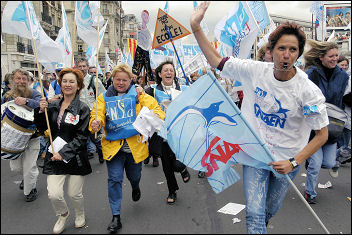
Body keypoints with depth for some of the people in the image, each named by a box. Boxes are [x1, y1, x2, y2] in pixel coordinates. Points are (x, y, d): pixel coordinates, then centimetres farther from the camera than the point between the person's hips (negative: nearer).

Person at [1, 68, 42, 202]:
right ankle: (30, 175, 46)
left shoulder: (33, 94, -11)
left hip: (31, 137, -4)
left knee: (29, 167, -1)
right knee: (15, 167, 12)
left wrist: (26, 101, -43)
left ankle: (31, 189, 26)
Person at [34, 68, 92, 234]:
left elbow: (81, 137, -10)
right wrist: (41, 111, -7)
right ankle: (63, 215, 30)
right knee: (53, 195, -4)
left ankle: (80, 215, 41)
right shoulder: (52, 106, 6)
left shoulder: (82, 108, -7)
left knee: (75, 194, 6)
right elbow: (41, 129, 9)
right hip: (54, 156, 3)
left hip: (75, 157, -3)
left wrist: (63, 153, -17)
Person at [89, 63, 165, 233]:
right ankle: (116, 217, 11)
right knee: (114, 179, -3)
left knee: (134, 176, 18)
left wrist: (155, 116, -31)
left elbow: (156, 108, -7)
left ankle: (135, 187, 56)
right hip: (113, 145, 0)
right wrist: (95, 123, -28)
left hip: (135, 144, 0)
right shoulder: (104, 97, 5)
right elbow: (97, 115, -4)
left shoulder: (138, 95, 2)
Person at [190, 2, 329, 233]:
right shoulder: (255, 71, -13)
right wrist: (196, 27, -15)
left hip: (286, 159, 0)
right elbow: (217, 60, -6)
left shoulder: (308, 91, -20)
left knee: (271, 210, 22)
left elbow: (322, 134, -11)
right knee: (254, 213, -3)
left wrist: (294, 162, -19)